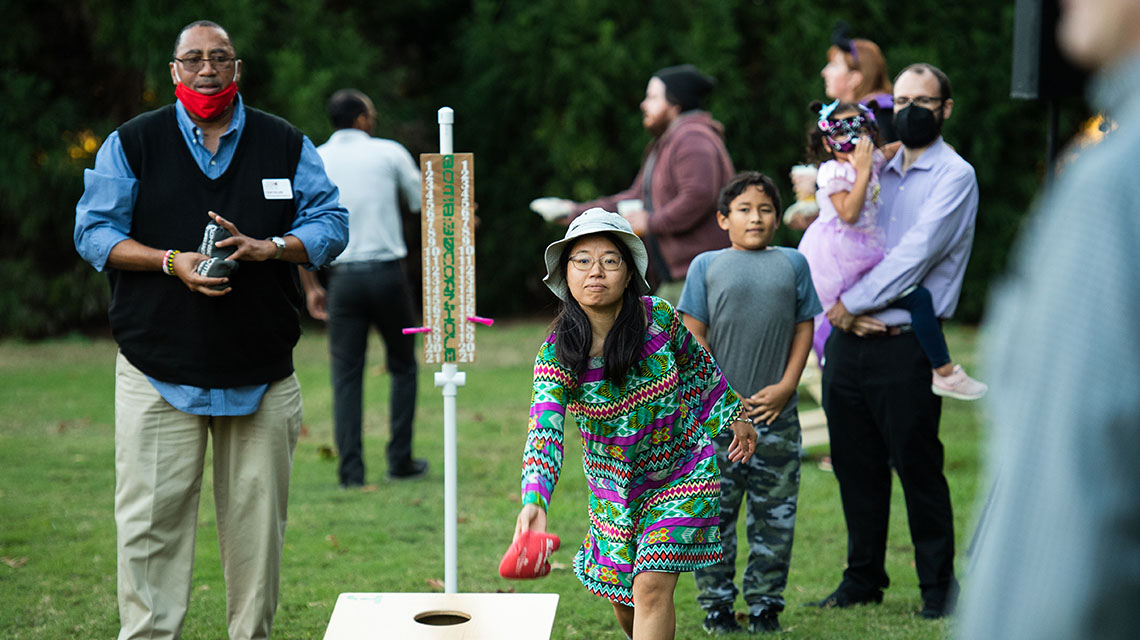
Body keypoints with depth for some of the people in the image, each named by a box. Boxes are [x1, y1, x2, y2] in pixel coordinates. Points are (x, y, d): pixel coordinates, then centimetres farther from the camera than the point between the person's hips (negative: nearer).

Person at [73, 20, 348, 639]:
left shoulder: (286, 144, 10)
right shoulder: (132, 143, 6)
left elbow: (330, 223, 7)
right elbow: (95, 231, 2)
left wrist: (265, 249, -11)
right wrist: (171, 262, -13)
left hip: (261, 372, 2)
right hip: (158, 368, -2)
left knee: (256, 518, 4)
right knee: (152, 517, -6)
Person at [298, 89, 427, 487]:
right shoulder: (390, 153, 1)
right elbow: (424, 204, 7)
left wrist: (310, 287, 9)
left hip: (344, 276, 1)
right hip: (387, 273, -1)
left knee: (346, 374, 4)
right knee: (403, 366, 14)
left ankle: (351, 470, -3)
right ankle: (400, 461, 13)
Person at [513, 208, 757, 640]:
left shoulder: (660, 318, -18)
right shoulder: (556, 355, -21)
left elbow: (700, 365, 4)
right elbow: (544, 430, -35)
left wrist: (734, 415, 16)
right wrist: (534, 501, -50)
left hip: (683, 471, -2)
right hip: (614, 487, 2)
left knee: (651, 586, -15)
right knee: (622, 600, 16)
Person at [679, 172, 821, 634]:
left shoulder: (792, 263, 9)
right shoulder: (706, 266, 4)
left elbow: (804, 327, 8)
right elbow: (693, 335, 1)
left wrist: (786, 386, -4)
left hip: (776, 411, 2)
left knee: (775, 515, 6)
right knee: (714, 513, 2)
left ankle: (765, 605, 15)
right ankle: (717, 605, 11)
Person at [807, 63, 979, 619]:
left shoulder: (954, 176, -3)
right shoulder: (875, 169, 16)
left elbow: (915, 254, -14)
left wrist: (852, 302, -11)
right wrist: (843, 311, -4)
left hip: (906, 344, -6)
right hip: (848, 339, 6)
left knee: (917, 467, -2)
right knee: (855, 464, 9)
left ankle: (939, 587, 8)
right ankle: (863, 581, 20)